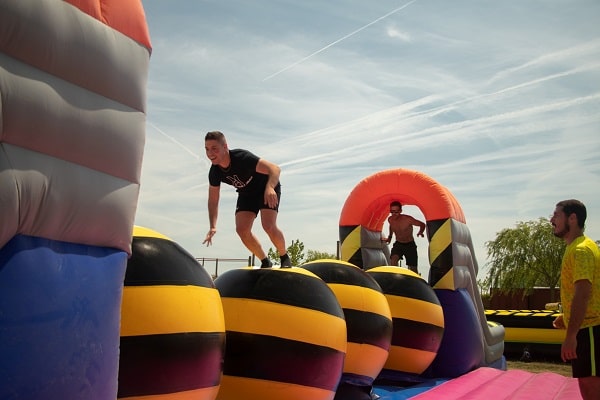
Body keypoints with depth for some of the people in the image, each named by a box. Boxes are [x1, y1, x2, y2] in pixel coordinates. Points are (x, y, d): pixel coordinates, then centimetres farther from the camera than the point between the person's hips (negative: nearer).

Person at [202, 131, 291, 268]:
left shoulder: (242, 158, -34)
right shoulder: (214, 173, -16)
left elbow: (275, 169, -38)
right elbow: (213, 200, -4)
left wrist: (269, 188, -58)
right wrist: (213, 227, -14)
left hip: (268, 190, -5)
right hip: (246, 194, 6)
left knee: (268, 226, -25)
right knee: (241, 229, -12)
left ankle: (285, 257, 3)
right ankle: (265, 262, 9)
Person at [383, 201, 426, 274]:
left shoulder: (407, 219, -25)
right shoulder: (390, 219, -10)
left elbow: (422, 224, -13)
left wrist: (420, 232, -32)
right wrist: (389, 237, 11)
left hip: (410, 245, -2)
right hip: (398, 244, 3)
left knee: (413, 268, 3)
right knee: (393, 259, -27)